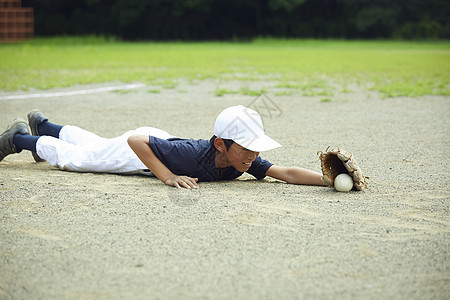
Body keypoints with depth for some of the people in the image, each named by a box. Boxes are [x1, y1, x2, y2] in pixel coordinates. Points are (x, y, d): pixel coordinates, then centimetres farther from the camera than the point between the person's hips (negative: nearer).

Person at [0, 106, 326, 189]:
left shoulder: (247, 162, -30)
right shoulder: (192, 154, -45)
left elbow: (286, 173, -37)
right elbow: (136, 141, -40)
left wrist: (329, 178, -51)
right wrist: (168, 177, -45)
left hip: (162, 140, 6)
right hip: (134, 148, -6)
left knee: (93, 146, 32)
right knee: (72, 157, 15)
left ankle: (43, 125, 58)